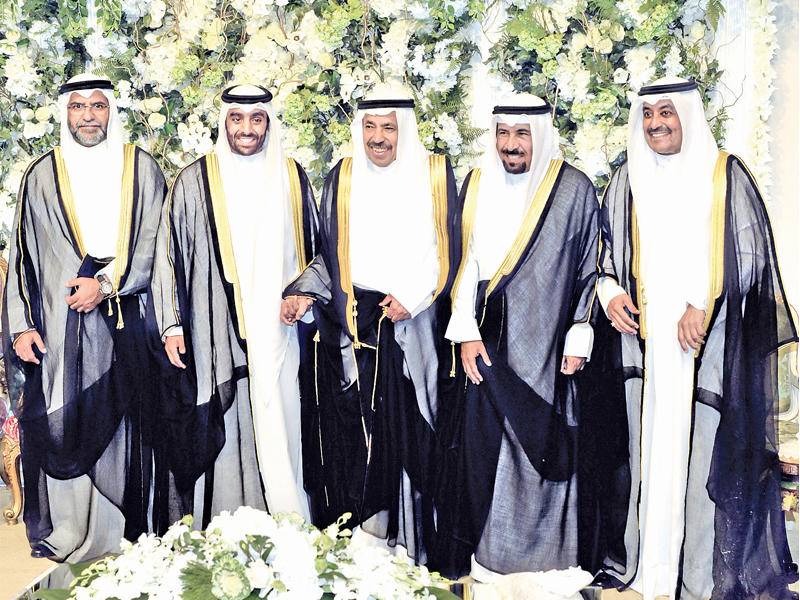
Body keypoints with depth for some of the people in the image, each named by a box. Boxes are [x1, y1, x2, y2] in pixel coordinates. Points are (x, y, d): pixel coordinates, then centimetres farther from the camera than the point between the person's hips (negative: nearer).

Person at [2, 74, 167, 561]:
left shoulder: (141, 168, 9)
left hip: (123, 323, 0)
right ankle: (64, 538, 7)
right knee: (59, 425, -3)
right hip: (58, 325, 1)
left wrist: (108, 282, -11)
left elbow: (155, 243, 3)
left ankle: (122, 537, 10)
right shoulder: (42, 175, 10)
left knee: (120, 426, 0)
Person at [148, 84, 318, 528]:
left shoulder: (292, 179, 11)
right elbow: (169, 253, 3)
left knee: (280, 426, 2)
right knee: (221, 430, -1)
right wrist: (172, 324, -3)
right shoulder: (196, 181, 3)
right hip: (218, 334, -2)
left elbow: (316, 251, 18)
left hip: (278, 329, 2)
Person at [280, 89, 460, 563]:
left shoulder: (435, 175, 3)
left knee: (411, 428, -3)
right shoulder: (342, 180, 9)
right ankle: (365, 536, 11)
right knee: (356, 428, 0)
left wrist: (412, 296, -9)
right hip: (352, 322, 2)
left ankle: (413, 539, 9)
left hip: (413, 323, -2)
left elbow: (447, 249, 2)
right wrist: (305, 293, -3)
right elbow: (331, 254, 13)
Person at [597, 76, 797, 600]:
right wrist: (611, 291, -2)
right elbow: (606, 248, 17)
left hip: (710, 341, -3)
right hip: (646, 338, 3)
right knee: (650, 444, 3)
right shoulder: (628, 181, 11)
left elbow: (747, 254, -3)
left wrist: (702, 304, -13)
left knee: (705, 449, -4)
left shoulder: (725, 175, 0)